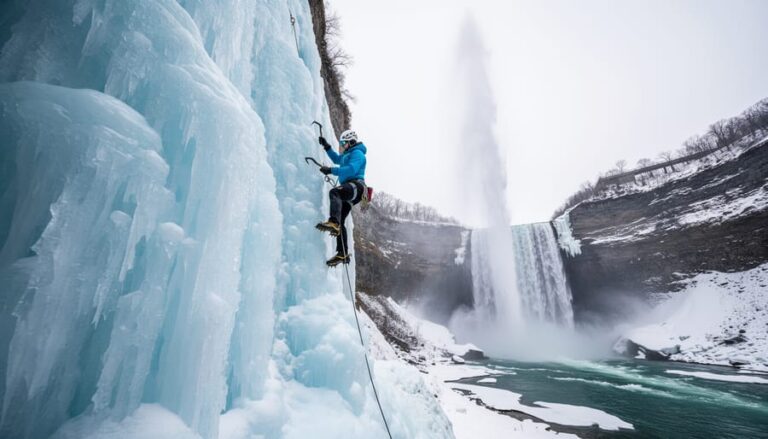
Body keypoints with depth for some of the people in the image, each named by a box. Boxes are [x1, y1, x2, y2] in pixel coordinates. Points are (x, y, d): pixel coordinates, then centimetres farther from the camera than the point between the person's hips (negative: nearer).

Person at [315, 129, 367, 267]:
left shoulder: (357, 153, -1)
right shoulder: (347, 155, 28)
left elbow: (351, 170, -20)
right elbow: (337, 159, 48)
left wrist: (331, 170, -20)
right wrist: (327, 147, 37)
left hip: (355, 186, -10)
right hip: (349, 190, 10)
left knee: (334, 192, -38)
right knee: (339, 222, 3)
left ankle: (333, 222, -57)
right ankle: (342, 254, 4)